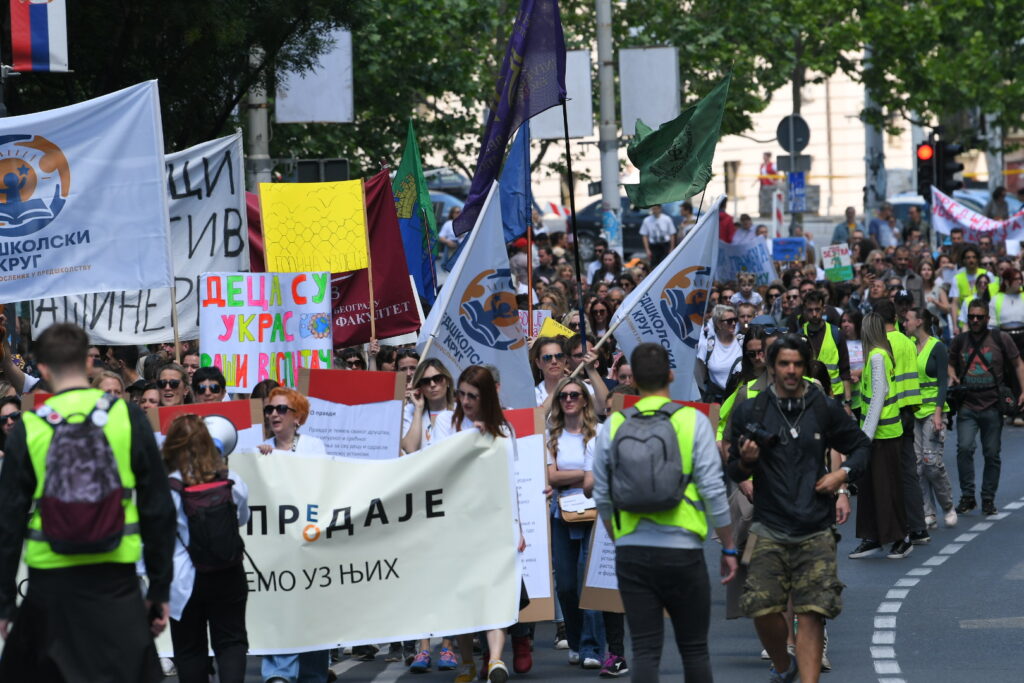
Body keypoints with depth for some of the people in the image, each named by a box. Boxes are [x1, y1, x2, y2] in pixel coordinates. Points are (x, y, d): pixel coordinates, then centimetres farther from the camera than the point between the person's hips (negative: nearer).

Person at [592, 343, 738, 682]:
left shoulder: (613, 426, 3)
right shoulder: (692, 421, -3)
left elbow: (602, 497, 8)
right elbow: (713, 490, -5)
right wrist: (728, 547, 4)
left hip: (631, 550, 2)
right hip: (682, 550, -2)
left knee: (645, 649, 2)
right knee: (694, 648, 9)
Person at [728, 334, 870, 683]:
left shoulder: (825, 409, 6)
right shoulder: (749, 412, 4)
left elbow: (861, 445, 20)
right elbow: (734, 473, 10)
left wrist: (843, 474, 1)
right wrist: (745, 461, -13)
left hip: (815, 530, 0)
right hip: (769, 529, 0)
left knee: (810, 614, -8)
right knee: (763, 608, -8)